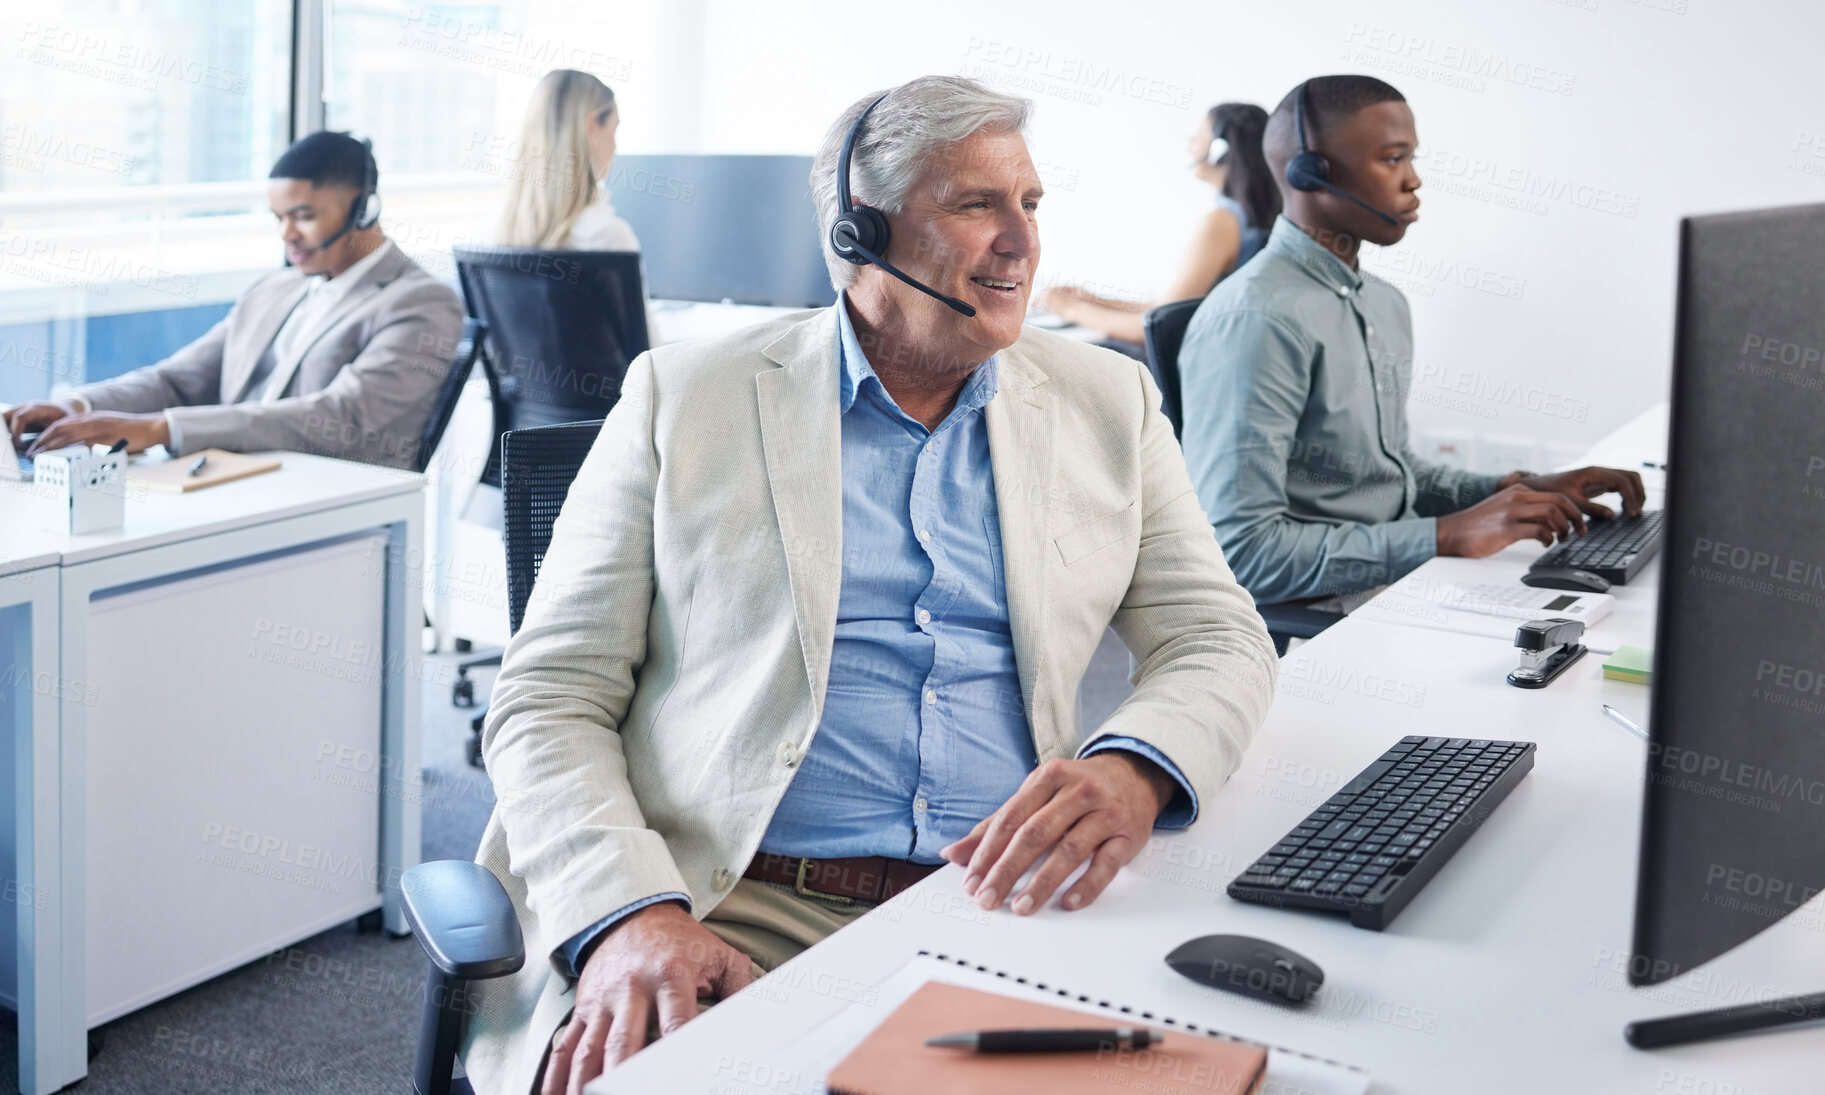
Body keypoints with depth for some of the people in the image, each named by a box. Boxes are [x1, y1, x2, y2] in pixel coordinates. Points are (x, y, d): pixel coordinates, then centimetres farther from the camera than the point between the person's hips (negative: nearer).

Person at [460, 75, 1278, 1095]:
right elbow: (551, 697, 3)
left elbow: (1218, 638, 9)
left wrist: (1132, 771, -15)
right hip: (728, 917, -3)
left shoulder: (1107, 401, 15)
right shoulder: (685, 395, 6)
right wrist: (632, 915, -17)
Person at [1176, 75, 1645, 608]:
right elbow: (1239, 552, -24)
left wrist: (1520, 490, 8)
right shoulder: (1257, 320, -17)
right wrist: (1449, 535, -22)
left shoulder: (1386, 304, 15)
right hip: (1310, 620, -9)